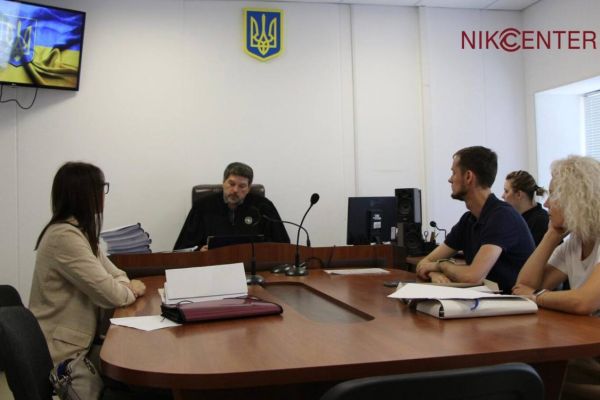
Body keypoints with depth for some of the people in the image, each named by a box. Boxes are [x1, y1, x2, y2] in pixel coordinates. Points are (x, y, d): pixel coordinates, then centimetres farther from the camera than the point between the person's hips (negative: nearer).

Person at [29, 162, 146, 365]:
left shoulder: (79, 231, 9)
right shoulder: (65, 237, -22)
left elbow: (112, 274, 10)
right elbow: (110, 294, -23)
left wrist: (125, 286, -11)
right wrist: (131, 290, -3)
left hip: (77, 342, 8)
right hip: (61, 354, -8)